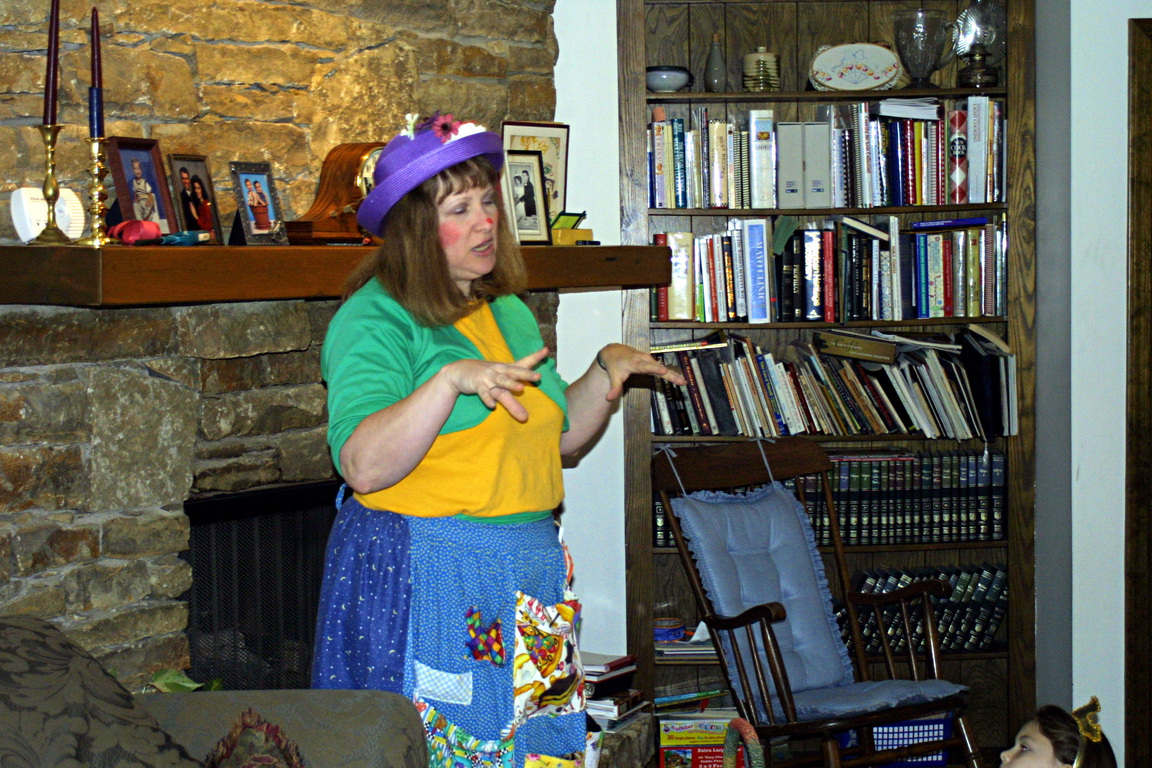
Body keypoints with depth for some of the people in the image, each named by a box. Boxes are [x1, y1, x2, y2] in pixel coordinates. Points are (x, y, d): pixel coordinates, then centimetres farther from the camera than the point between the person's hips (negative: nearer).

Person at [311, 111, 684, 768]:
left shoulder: (510, 313, 14)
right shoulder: (375, 320, -11)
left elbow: (561, 436, 21)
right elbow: (364, 467, -23)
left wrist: (608, 371, 6)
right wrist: (452, 379, -31)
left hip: (528, 564, 7)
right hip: (422, 582, -7)